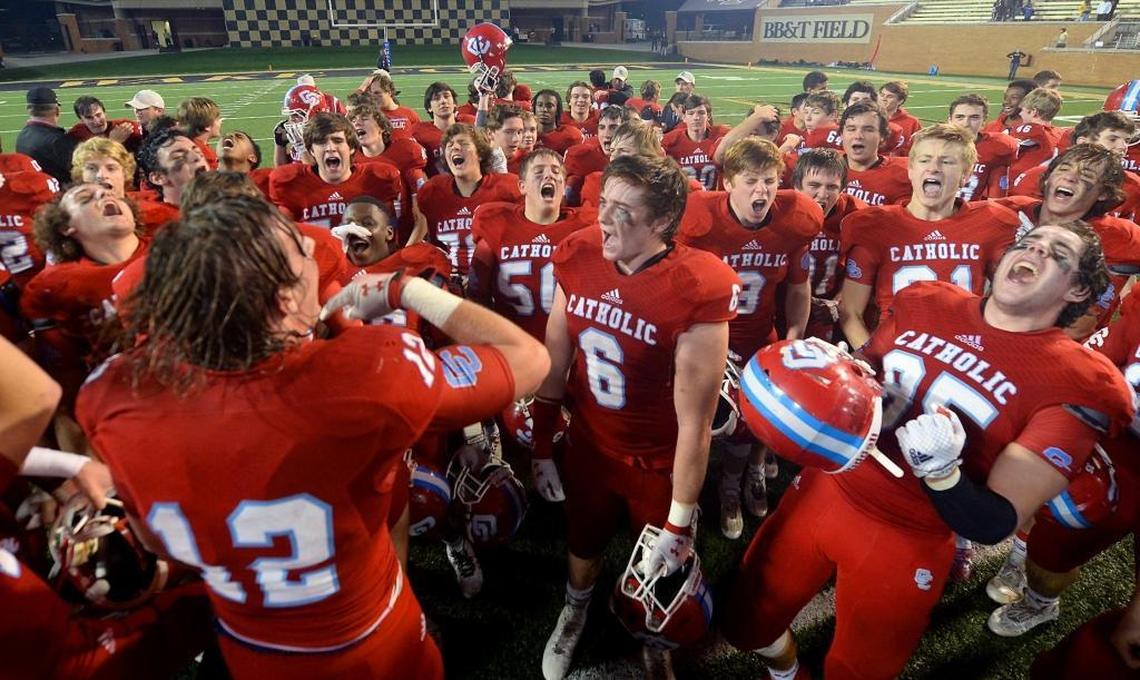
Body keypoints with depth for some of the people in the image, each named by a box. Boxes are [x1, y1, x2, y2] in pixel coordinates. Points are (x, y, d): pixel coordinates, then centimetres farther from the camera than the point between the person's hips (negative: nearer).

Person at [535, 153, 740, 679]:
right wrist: (541, 448, 7)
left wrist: (680, 524, -14)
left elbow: (694, 421, -21)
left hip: (659, 462, -3)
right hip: (589, 446, 4)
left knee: (661, 574, 19)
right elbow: (554, 364, -1)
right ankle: (574, 613, 61)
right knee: (582, 551, 26)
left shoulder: (694, 293, -28)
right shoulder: (578, 260, -12)